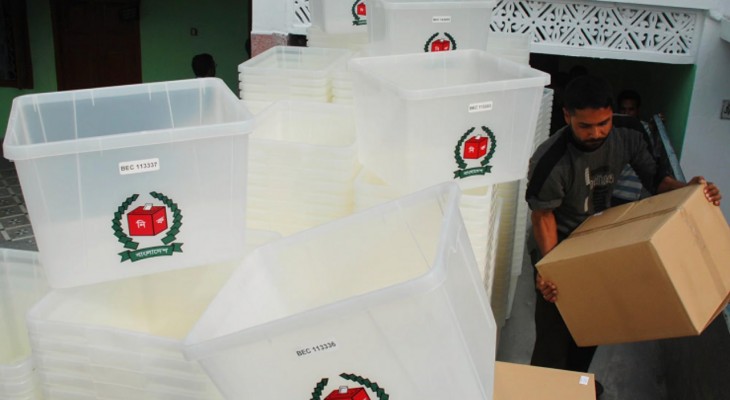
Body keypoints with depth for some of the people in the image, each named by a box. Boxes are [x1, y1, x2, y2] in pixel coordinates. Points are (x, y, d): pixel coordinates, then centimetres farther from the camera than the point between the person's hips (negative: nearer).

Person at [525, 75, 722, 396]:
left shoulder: (627, 140, -16)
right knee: (554, 326, -3)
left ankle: (578, 378, 49)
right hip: (557, 248, -6)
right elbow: (543, 217, -23)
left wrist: (687, 189, -23)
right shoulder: (550, 161, -32)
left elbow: (654, 177, -3)